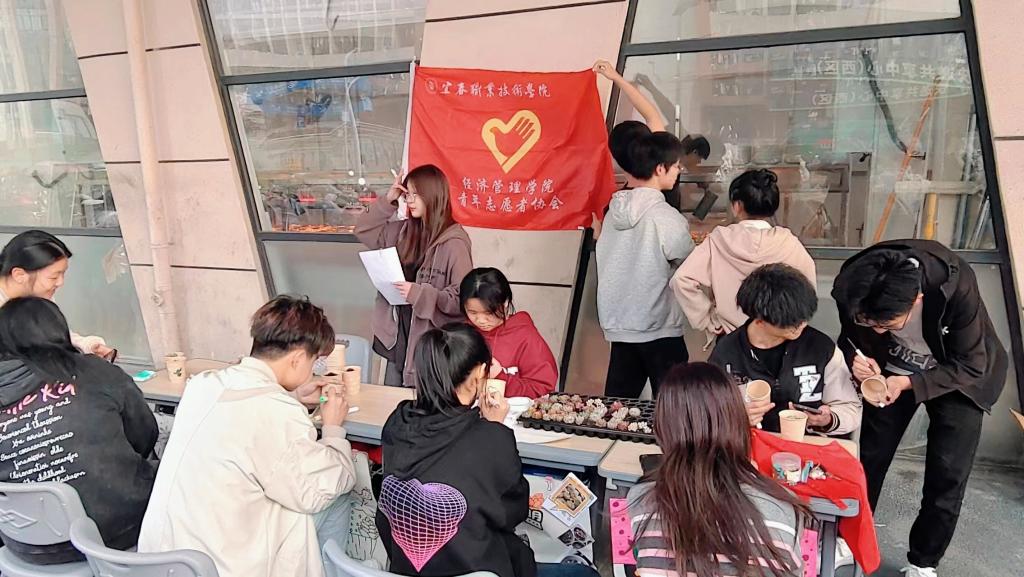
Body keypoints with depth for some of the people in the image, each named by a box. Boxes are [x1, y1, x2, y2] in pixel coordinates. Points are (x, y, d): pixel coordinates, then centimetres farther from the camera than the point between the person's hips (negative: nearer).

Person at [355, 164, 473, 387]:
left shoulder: (454, 242, -15)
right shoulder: (405, 231, 6)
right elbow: (363, 231, 17)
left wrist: (419, 294, -26)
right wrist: (388, 201, 4)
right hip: (397, 337, 7)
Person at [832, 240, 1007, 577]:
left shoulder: (956, 286, -36)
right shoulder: (855, 286, -29)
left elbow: (971, 366, -23)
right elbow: (850, 337, -8)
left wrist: (908, 383, -34)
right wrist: (855, 357, -30)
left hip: (957, 375, -2)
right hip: (893, 370, 2)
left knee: (947, 474, -4)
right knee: (868, 459, 4)